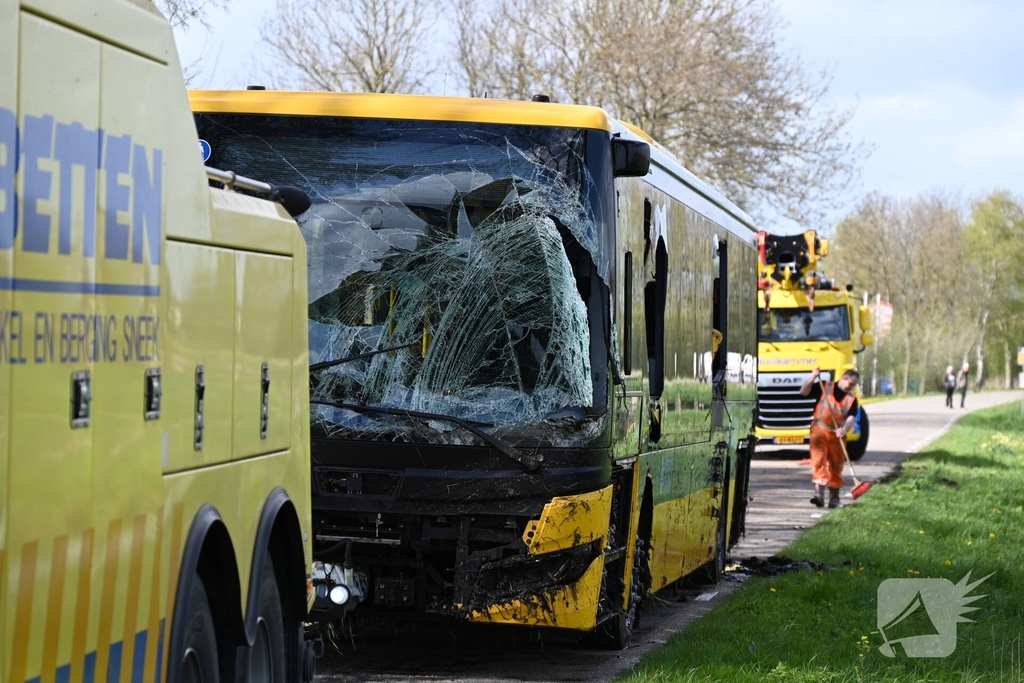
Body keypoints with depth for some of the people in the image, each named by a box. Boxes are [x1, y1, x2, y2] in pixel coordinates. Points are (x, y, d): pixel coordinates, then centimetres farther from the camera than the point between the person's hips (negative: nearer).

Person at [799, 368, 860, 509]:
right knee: (819, 460, -15)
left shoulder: (852, 399, 6)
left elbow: (850, 418, -7)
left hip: (837, 434, 3)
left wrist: (844, 428, -27)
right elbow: (803, 392, -2)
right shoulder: (824, 387, 3)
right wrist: (813, 377, -15)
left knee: (836, 466, 9)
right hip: (819, 430, -3)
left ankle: (834, 497, 21)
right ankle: (819, 493, -24)